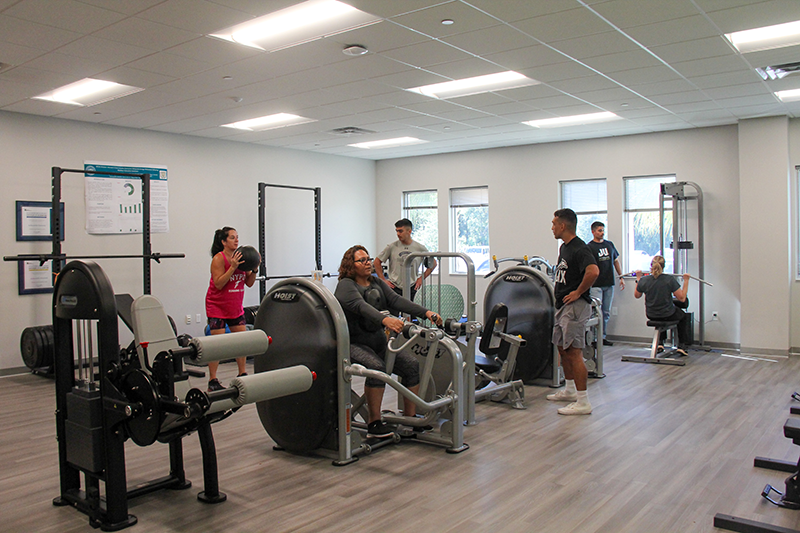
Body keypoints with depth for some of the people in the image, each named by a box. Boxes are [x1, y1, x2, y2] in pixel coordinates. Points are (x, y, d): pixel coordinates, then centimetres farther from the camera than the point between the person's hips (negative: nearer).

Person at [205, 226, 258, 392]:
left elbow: (249, 283, 5)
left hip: (236, 306, 6)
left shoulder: (241, 257, 3)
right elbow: (218, 284, -23)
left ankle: (242, 375, 18)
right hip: (218, 306, -6)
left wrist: (254, 269, -11)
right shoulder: (219, 259, -14)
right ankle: (212, 381, -1)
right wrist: (232, 267, -28)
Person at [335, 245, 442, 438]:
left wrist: (426, 312, -17)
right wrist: (385, 320, -46)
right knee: (377, 367, -32)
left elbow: (397, 300, -1)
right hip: (353, 344, -7)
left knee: (412, 365, -10)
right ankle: (374, 424, -20)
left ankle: (410, 418, 1)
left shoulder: (377, 283, 13)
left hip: (378, 342, 7)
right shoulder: (345, 285, -8)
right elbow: (361, 306, -28)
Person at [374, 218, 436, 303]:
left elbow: (433, 263, 15)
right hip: (394, 287, -1)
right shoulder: (391, 247, 0)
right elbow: (377, 262, 7)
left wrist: (422, 278, 7)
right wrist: (383, 280, 1)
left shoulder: (420, 248, 3)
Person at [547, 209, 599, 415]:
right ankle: (570, 391, 32)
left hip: (575, 306, -10)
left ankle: (583, 402, -4)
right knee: (562, 348, 18)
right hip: (562, 305, 11)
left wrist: (578, 292, -23)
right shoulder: (564, 247, 15)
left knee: (574, 352, -9)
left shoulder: (580, 249, -17)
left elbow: (593, 271, -35)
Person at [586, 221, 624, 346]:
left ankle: (603, 337, 17)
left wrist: (621, 277, 15)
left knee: (606, 312, 9)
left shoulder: (609, 245, 13)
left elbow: (616, 261, 20)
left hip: (609, 284, 6)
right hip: (596, 285, -6)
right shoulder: (589, 247, -4)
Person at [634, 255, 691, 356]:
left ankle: (660, 343, 35)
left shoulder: (643, 280, -15)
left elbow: (637, 295, 4)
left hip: (651, 315, 3)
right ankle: (681, 346, 28)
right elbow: (682, 298, -14)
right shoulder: (670, 279, -22)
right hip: (668, 315, -3)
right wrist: (686, 281, -7)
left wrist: (638, 279, 10)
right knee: (683, 316, 32)